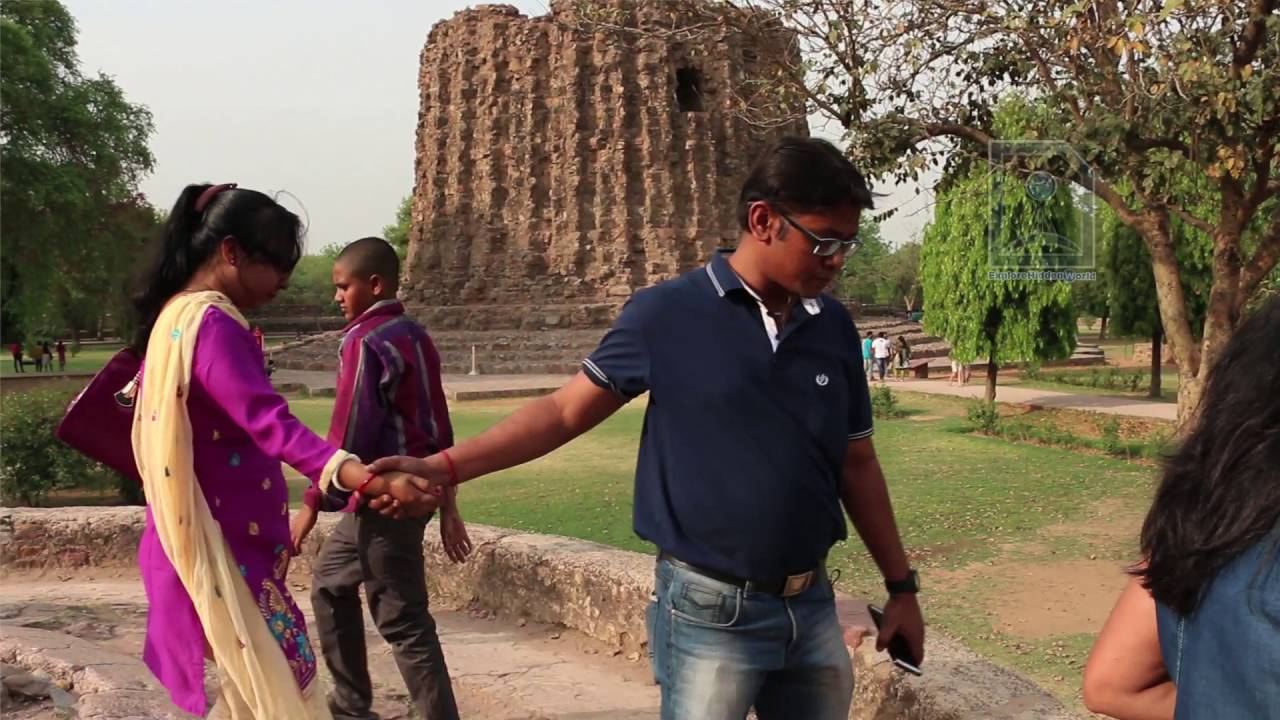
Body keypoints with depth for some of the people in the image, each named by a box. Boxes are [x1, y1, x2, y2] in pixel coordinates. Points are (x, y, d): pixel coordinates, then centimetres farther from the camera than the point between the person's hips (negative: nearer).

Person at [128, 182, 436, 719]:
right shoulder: (211, 323, -19)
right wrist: (374, 481, -44)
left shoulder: (178, 316, 13)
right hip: (223, 552, -10)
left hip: (220, 547, 10)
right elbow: (272, 426, -32)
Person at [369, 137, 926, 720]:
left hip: (813, 606, 5)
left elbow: (856, 463, 10)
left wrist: (901, 584, 13)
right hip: (712, 611, -4)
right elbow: (566, 410, -6)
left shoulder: (832, 326, 3)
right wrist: (443, 467, -14)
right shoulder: (669, 313, -10)